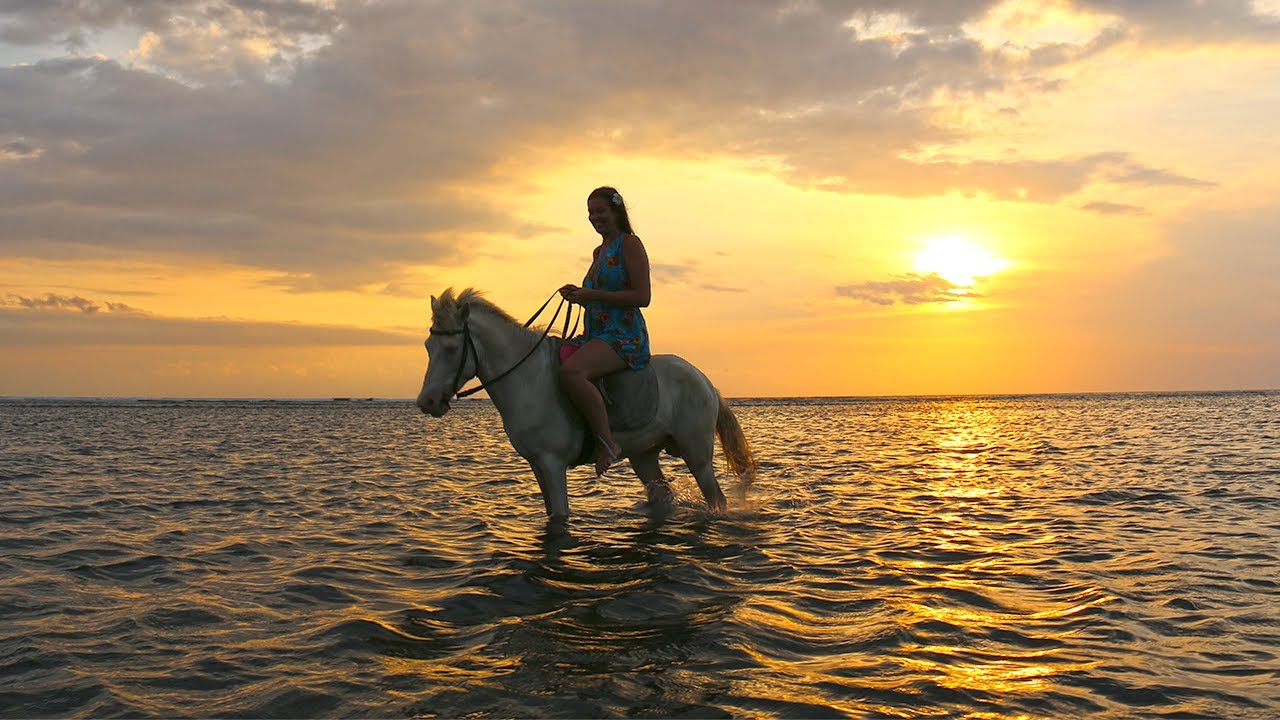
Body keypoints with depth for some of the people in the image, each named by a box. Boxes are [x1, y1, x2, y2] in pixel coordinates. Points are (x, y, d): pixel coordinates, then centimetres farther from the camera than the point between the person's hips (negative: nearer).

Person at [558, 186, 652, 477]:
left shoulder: (630, 244, -5)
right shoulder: (599, 252, 22)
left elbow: (642, 297, -15)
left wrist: (592, 295, -17)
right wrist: (579, 294, 6)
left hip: (625, 336, -10)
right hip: (596, 334, 10)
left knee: (571, 371, -35)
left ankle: (607, 442, -22)